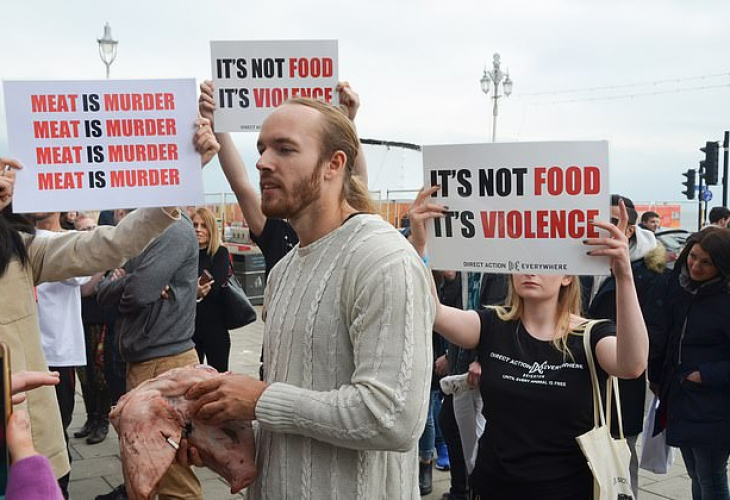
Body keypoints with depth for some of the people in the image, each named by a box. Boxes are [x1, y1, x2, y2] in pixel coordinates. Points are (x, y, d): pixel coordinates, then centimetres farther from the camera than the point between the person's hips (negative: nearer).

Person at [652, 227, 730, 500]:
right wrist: (658, 376, 10)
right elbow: (666, 337, 14)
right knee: (696, 477, 20)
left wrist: (706, 376, -17)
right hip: (680, 401, 7)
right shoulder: (678, 288, 4)